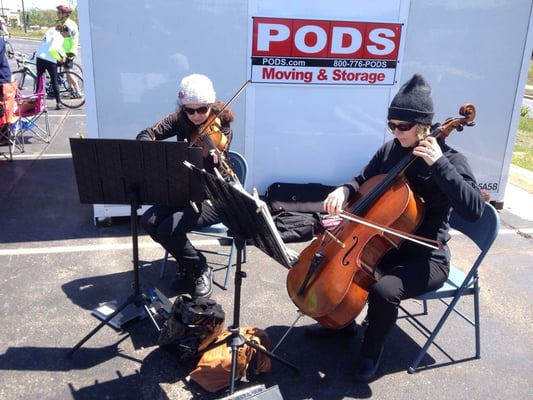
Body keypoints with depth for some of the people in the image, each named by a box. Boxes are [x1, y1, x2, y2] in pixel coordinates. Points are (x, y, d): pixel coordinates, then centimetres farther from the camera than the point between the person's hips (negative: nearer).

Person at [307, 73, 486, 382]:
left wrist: (439, 164, -34)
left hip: (426, 257, -6)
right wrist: (344, 192, -10)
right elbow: (363, 181, 13)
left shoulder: (450, 160, -16)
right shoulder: (390, 150, 0)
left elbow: (474, 209, -30)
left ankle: (372, 351, 1)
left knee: (384, 290, -31)